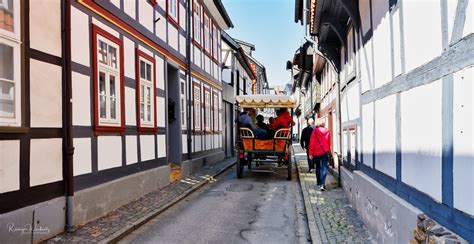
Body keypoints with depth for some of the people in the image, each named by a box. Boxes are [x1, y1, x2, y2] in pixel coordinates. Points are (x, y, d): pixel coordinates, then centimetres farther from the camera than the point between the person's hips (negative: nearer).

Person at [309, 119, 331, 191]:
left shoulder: (314, 132, -8)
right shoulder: (327, 131, -2)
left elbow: (311, 143, -8)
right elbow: (329, 142, 6)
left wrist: (310, 153, -3)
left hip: (316, 152, 0)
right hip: (325, 152, 0)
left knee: (318, 168, 17)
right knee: (324, 168, -2)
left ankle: (319, 183, 28)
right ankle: (322, 184, -15)